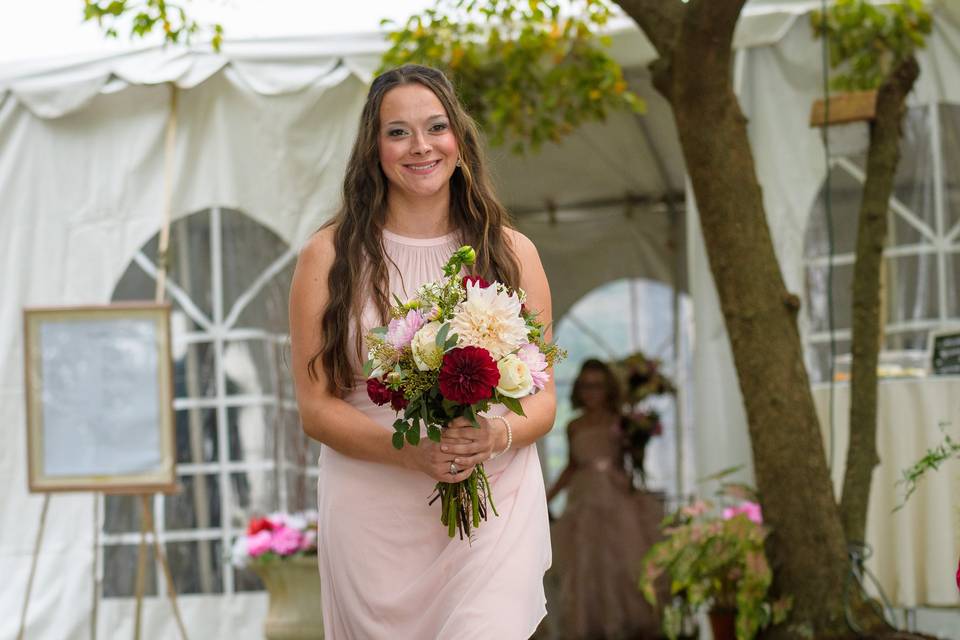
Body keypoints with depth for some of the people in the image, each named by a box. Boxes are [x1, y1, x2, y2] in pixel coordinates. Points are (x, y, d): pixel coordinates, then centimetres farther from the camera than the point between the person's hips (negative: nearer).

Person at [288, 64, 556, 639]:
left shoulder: (512, 254, 7)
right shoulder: (329, 256, 1)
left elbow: (543, 398, 8)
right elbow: (316, 406, -1)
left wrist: (499, 435, -15)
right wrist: (409, 451, -18)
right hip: (373, 520, 0)